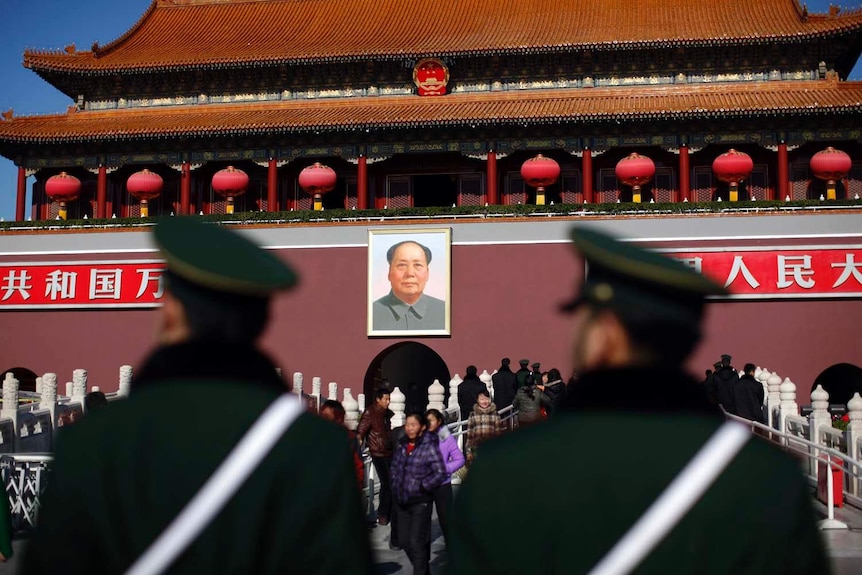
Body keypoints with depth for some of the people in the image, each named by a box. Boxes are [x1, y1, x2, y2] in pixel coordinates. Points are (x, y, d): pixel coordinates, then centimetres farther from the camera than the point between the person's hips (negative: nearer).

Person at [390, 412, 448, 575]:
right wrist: (396, 485, 11)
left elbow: (441, 473, -16)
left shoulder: (430, 446, -13)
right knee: (404, 541, 14)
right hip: (402, 501, 7)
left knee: (417, 542, -7)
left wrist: (422, 487, -14)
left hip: (420, 502, -7)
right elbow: (395, 465, 21)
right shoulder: (403, 444, 6)